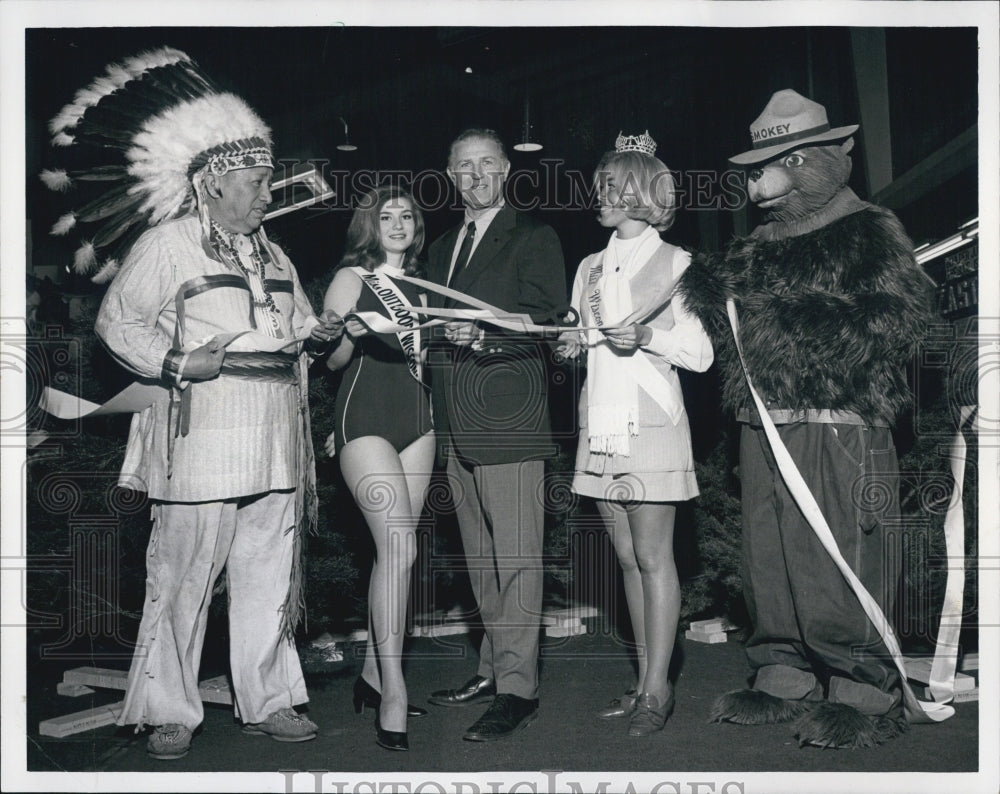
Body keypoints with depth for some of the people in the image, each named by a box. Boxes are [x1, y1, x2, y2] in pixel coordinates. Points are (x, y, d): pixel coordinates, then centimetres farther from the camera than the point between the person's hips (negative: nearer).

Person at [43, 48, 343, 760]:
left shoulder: (271, 254, 21)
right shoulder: (166, 243, 1)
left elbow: (298, 323, 28)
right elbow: (118, 322, -1)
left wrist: (320, 333, 6)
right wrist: (176, 362, -14)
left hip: (275, 446, 6)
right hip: (202, 440, -6)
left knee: (270, 579, 9)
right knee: (182, 580, -1)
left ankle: (268, 700, 21)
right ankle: (169, 713, 13)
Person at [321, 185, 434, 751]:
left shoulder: (417, 285, 18)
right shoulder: (353, 277, 0)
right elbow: (330, 359, -3)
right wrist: (353, 334, -21)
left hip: (416, 421, 7)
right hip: (367, 421, -7)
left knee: (396, 550, 7)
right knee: (399, 548, -17)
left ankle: (374, 674, 17)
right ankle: (394, 693, -13)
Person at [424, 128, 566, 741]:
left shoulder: (532, 237, 1)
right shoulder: (441, 248, 23)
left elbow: (548, 321, -10)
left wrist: (484, 334, -22)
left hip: (509, 413, -7)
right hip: (458, 424, 8)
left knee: (516, 555, -7)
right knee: (480, 555, 13)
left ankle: (518, 688, -4)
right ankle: (494, 668, 23)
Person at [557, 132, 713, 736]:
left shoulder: (676, 263, 1)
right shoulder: (590, 268, 17)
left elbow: (701, 354, -3)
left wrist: (647, 336, -17)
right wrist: (573, 345, 1)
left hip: (651, 425, -5)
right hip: (600, 426, 6)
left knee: (654, 557, -4)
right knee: (628, 558, 9)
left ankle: (657, 690, 3)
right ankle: (645, 683, 17)